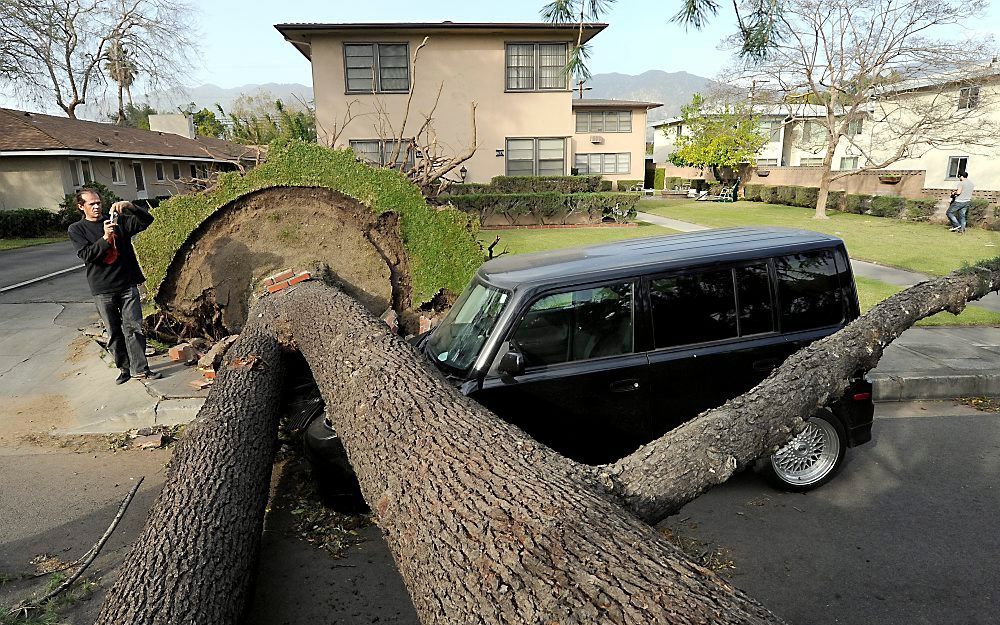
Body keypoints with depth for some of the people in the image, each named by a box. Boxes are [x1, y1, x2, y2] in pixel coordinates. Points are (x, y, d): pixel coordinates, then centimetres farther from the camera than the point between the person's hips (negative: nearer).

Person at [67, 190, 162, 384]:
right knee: (114, 332, 7)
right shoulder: (76, 229, 4)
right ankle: (124, 368, 19)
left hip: (127, 284, 0)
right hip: (102, 289, 0)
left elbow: (147, 220, -1)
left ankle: (140, 369, 3)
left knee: (134, 328, -2)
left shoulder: (118, 220, 7)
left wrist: (130, 207, -19)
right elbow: (86, 255, -9)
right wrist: (105, 238, -22)